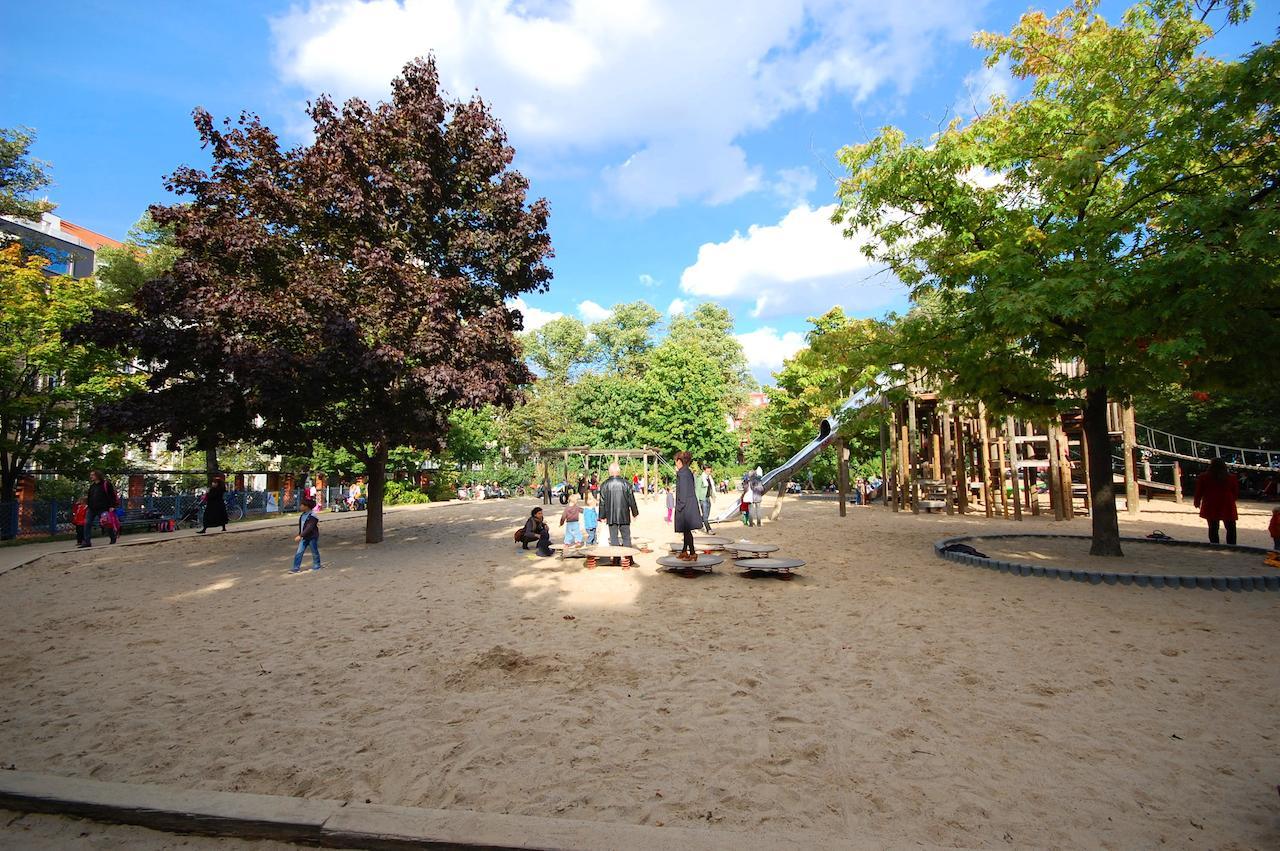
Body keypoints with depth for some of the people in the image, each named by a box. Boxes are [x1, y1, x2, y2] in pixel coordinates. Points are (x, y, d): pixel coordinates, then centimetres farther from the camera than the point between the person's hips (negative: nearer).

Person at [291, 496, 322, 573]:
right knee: (299, 552, 2)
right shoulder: (303, 515, 5)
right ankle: (296, 568, 6)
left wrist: (300, 536, -34)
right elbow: (301, 526, 18)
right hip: (304, 537, 8)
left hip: (312, 537, -8)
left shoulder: (313, 516, -22)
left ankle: (317, 565, 28)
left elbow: (309, 528, -30)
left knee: (314, 552, 10)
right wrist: (299, 534, 22)